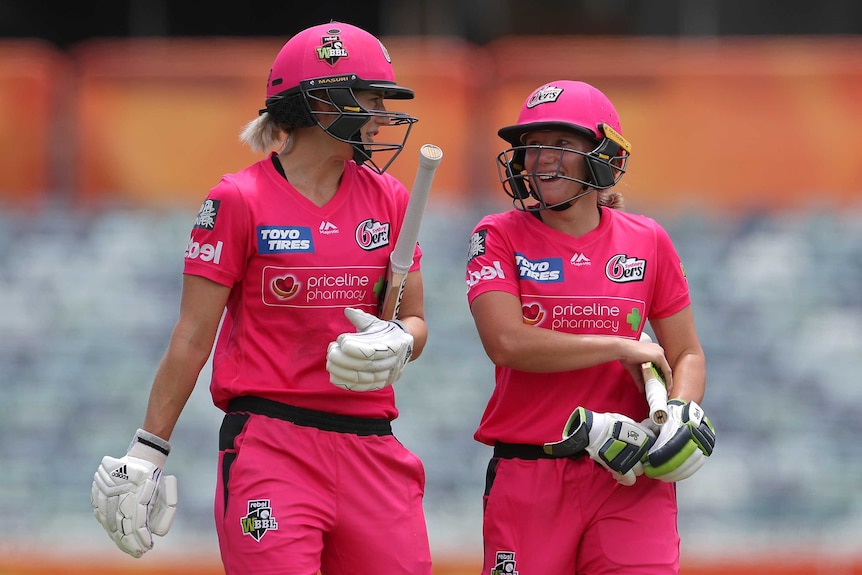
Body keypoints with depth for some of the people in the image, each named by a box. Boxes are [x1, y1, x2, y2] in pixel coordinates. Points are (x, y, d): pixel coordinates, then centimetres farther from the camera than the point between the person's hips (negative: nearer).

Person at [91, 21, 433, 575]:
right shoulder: (240, 201, -3)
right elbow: (193, 337, -1)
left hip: (370, 444, 5)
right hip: (270, 442, -5)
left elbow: (415, 322, 17)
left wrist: (396, 343, -8)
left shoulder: (388, 199, 11)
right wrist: (147, 453, -2)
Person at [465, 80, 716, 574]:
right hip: (527, 476, -1)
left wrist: (680, 415, -7)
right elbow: (507, 343, -13)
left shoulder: (648, 242, 9)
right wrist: (623, 348, -9)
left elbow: (687, 356, 15)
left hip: (627, 477, 1)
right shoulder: (499, 237, 2)